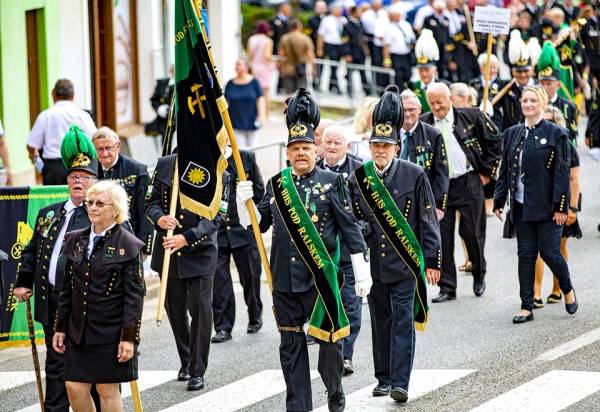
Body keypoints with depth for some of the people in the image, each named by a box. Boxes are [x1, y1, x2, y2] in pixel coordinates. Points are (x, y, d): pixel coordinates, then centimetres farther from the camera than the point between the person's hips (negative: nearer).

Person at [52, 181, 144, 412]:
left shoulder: (128, 245, -7)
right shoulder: (75, 241, 9)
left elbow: (135, 295, -9)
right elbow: (67, 289, 14)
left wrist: (129, 337, -14)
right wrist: (60, 328, 10)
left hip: (110, 333, -5)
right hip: (78, 332, 5)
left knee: (107, 390, 2)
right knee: (75, 388, 2)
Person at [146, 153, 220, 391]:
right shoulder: (165, 165, 3)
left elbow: (213, 218, -11)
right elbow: (152, 202, 6)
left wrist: (186, 238, -23)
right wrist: (159, 219, -16)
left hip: (200, 253, -3)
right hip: (168, 253, 4)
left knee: (200, 309, -6)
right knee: (175, 309, 12)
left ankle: (197, 371, 1)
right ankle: (186, 362, 30)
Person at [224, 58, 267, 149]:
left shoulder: (253, 82, 0)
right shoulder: (230, 84, 4)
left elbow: (260, 99, -1)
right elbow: (225, 101, 7)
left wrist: (261, 115, -11)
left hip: (251, 121, 0)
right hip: (236, 123, 0)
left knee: (251, 146, 11)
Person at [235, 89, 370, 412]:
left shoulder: (332, 182, -2)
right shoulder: (277, 184, 9)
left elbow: (350, 228, -2)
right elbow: (258, 222, 14)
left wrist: (362, 272, -4)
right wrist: (244, 202, -6)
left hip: (322, 276, -4)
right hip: (285, 279, 4)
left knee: (329, 337, 1)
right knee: (291, 343, 7)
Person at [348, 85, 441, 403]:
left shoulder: (414, 175, -3)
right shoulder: (357, 178, 5)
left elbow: (428, 220, -2)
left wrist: (432, 261, -4)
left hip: (405, 262, -3)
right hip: (374, 265, 3)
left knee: (404, 320, -6)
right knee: (381, 322, 10)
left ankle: (400, 383, -9)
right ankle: (383, 380, 20)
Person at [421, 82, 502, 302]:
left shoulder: (471, 116, -4)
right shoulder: (423, 123, 1)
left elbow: (494, 140, 5)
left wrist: (487, 171, 3)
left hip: (469, 183, -2)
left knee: (472, 232, 4)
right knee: (442, 237, 0)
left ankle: (479, 274, 30)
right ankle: (447, 288, 7)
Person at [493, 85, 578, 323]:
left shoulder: (556, 134, -5)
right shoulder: (512, 134, 10)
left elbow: (562, 172, -8)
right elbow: (505, 170, 14)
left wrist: (560, 206, -13)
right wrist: (499, 201, 9)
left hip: (546, 206, -4)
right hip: (521, 206, 5)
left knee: (549, 252, -3)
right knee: (526, 255, 5)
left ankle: (567, 290, 24)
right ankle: (527, 307, 8)